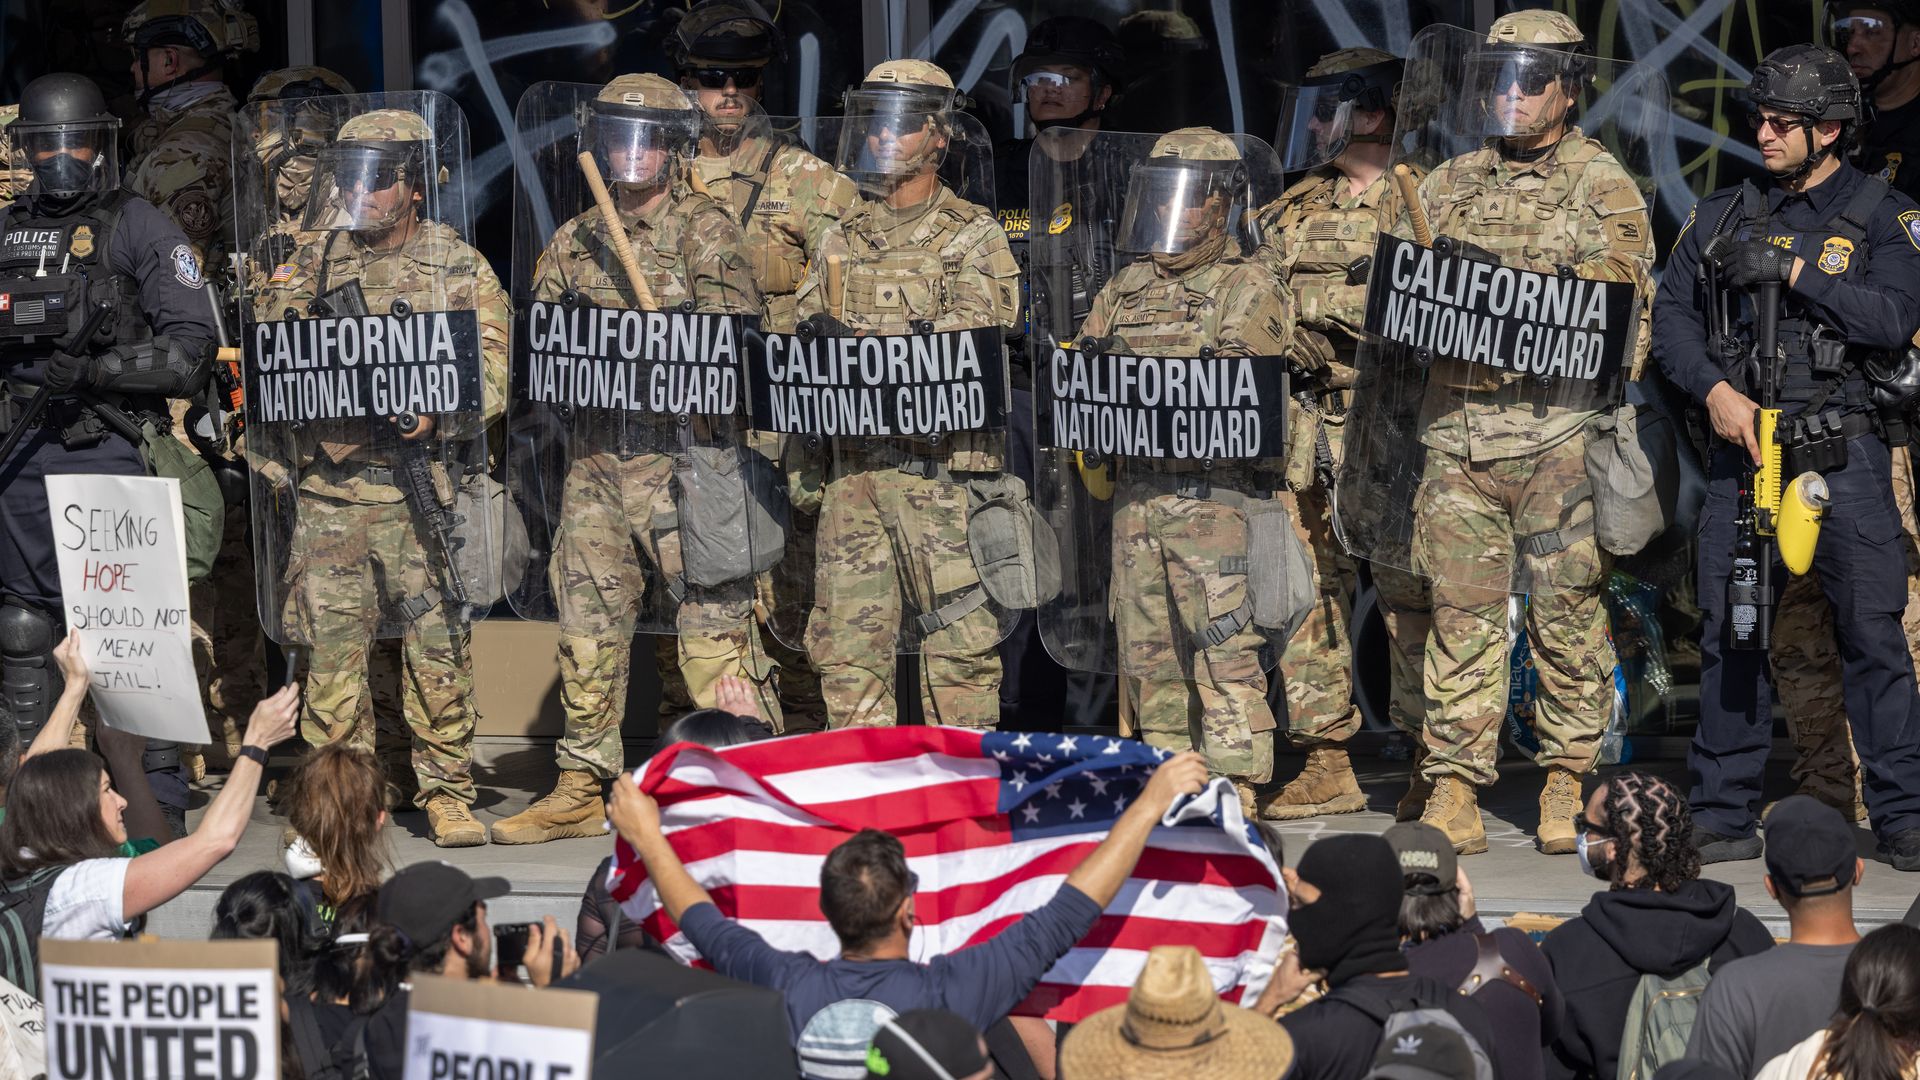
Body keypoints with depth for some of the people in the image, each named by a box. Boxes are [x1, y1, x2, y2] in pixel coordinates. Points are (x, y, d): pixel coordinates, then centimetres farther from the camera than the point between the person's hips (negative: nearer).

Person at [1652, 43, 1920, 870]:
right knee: (1729, 634, 3)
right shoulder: (1724, 217, 13)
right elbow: (1672, 314, 10)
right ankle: (1723, 816, 9)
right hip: (1743, 453, 3)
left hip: (1844, 459, -3)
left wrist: (1792, 270, -14)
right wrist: (1714, 391, -6)